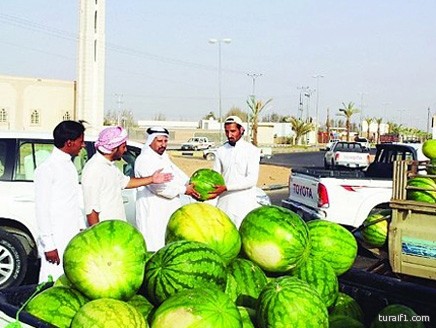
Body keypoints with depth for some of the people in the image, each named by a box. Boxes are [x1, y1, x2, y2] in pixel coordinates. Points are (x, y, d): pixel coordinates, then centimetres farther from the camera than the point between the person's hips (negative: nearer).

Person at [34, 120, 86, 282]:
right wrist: (49, 245, -16)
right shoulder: (47, 169, -14)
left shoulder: (69, 166, 12)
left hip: (73, 239, 8)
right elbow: (41, 208, -16)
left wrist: (81, 228, 16)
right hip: (56, 243, -8)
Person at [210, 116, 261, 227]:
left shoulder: (252, 150, -4)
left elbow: (252, 179, -12)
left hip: (244, 203, -4)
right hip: (224, 202, 4)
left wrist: (226, 187, -19)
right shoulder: (221, 151, 10)